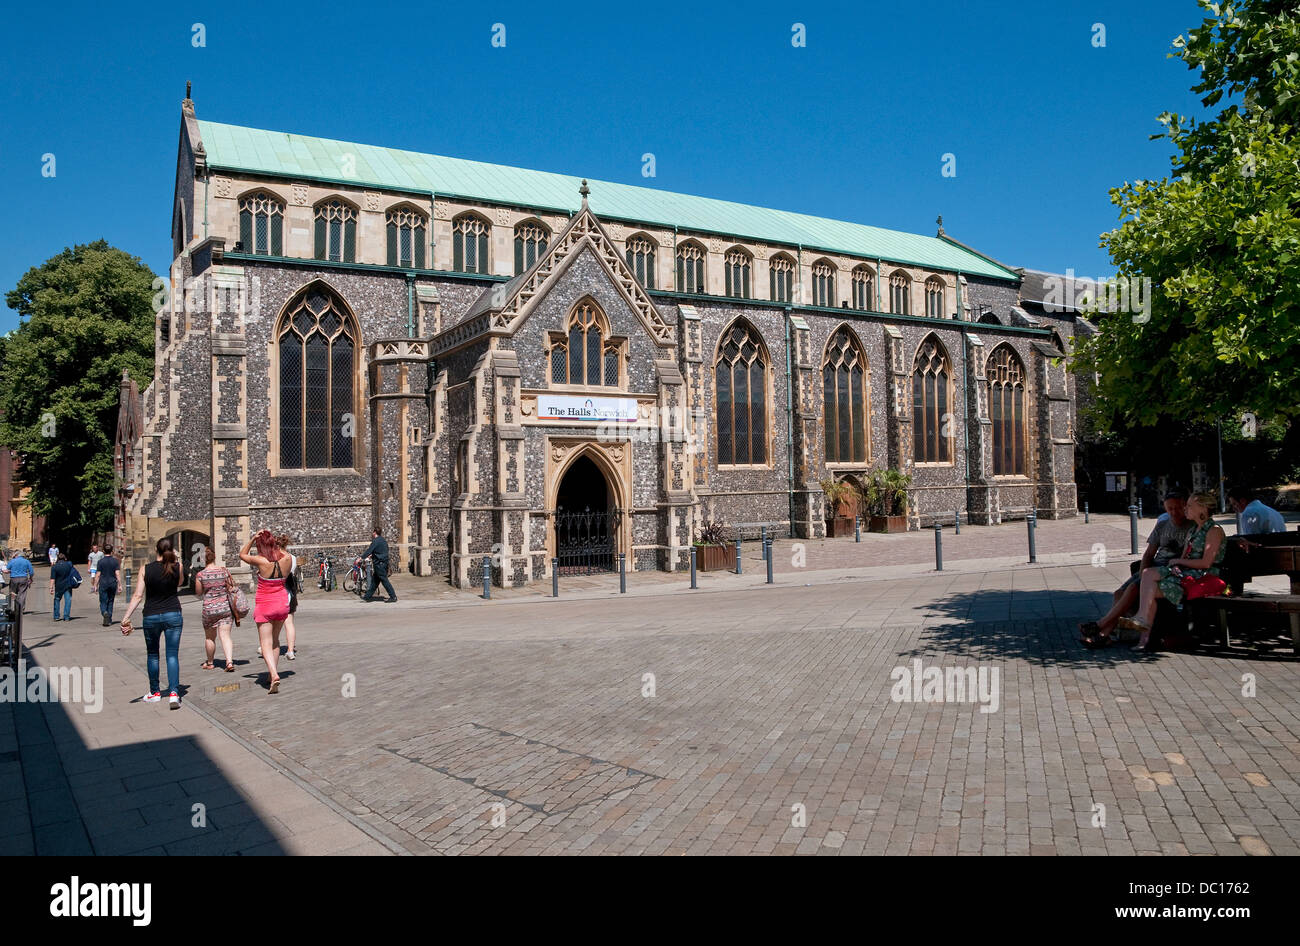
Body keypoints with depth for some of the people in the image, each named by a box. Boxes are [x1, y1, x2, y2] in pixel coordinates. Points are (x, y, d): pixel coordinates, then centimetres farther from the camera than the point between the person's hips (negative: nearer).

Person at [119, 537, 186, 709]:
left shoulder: (146, 569, -5)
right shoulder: (178, 567, -3)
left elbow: (138, 596, -9)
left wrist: (126, 618, -8)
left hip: (151, 617, 0)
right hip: (173, 614, 0)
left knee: (152, 655, 17)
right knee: (172, 655, 0)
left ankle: (154, 692, 27)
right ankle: (174, 693, -12)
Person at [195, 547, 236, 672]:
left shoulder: (200, 575, -9)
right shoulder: (224, 570, -4)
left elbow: (199, 592, 3)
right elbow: (232, 587, 2)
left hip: (209, 609, -1)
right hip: (226, 607, 1)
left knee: (210, 637, 15)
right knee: (225, 635, 0)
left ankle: (209, 663, 30)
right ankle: (229, 661, -15)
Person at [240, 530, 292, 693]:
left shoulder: (261, 561, -19)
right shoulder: (287, 559, -9)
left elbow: (242, 555, 1)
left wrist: (253, 538, -5)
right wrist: (274, 543, 11)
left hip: (264, 606, -4)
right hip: (282, 602, 4)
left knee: (266, 644, -4)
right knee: (275, 640, 22)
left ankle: (274, 675, -22)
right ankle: (274, 672, 27)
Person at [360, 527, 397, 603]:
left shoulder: (376, 541, -14)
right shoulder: (383, 540, 14)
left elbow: (369, 551, -17)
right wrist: (372, 555, 37)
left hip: (379, 564, -9)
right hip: (384, 562, 9)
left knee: (385, 580, -6)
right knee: (374, 580, 15)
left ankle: (393, 597, -7)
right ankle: (368, 596, 22)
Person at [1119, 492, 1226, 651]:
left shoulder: (1214, 530, -6)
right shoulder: (1193, 529, 21)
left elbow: (1206, 563, -15)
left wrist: (1178, 561, -5)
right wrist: (1175, 565, -7)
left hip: (1203, 577, -8)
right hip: (1185, 572, 8)